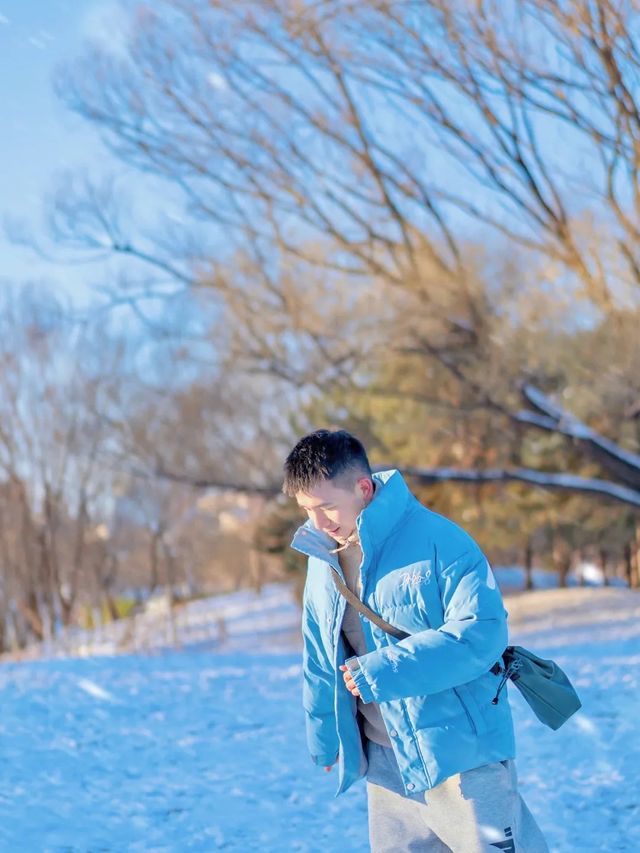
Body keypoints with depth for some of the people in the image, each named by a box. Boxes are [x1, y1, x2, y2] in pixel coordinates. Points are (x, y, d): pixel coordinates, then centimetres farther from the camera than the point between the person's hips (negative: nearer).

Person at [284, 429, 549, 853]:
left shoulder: (436, 539, -16)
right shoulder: (322, 559, 6)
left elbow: (482, 632, -23)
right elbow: (319, 661, 18)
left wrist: (382, 671, -24)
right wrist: (324, 739, 23)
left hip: (460, 753, -6)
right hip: (385, 761, 7)